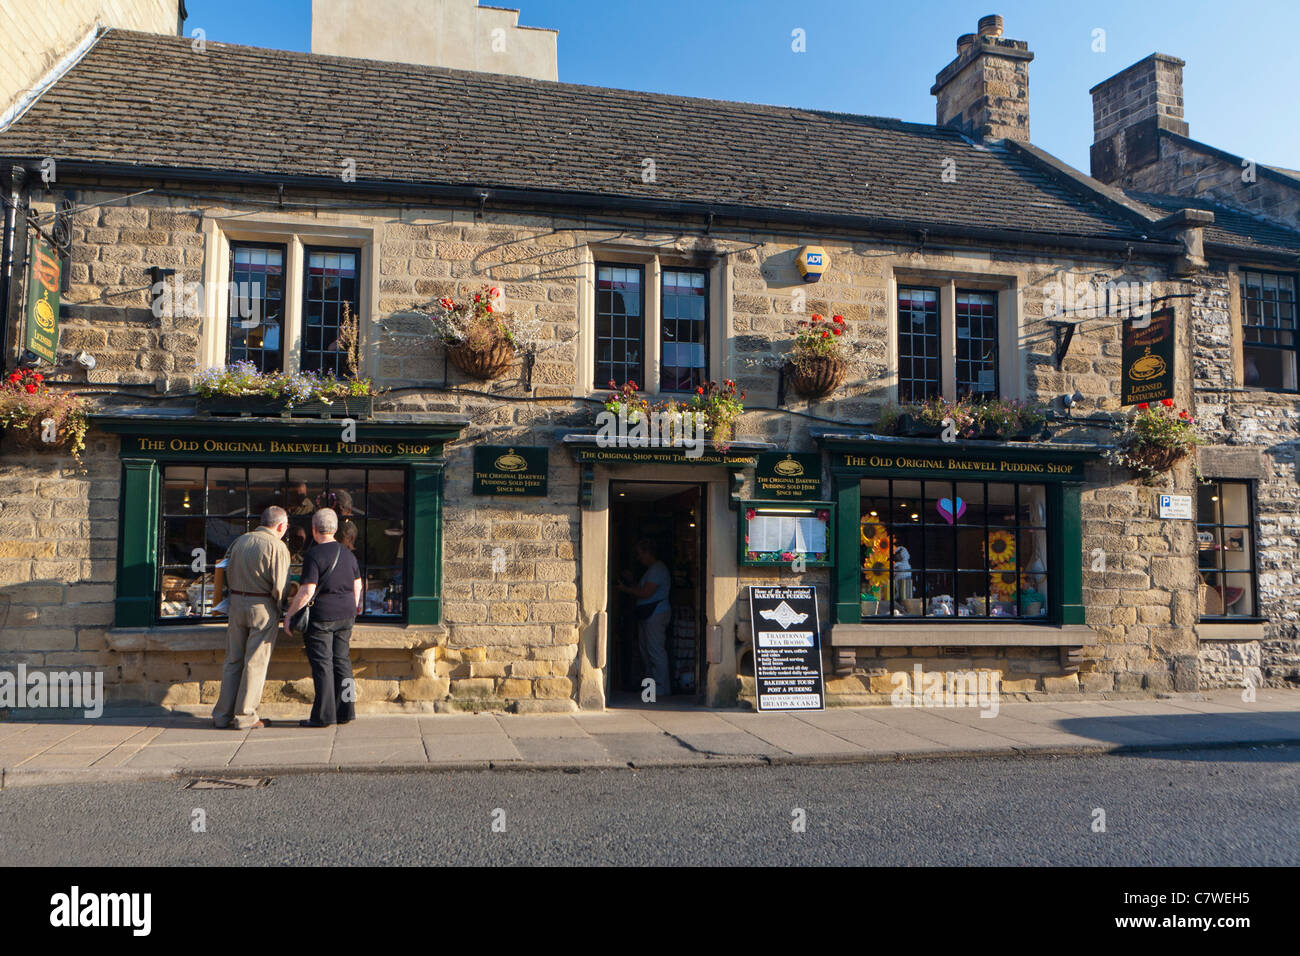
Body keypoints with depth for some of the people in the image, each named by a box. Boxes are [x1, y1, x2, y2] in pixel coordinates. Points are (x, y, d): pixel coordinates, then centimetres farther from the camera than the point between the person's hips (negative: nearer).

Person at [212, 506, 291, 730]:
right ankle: (245, 717, 6)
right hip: (263, 606, -6)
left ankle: (222, 715, 17)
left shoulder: (240, 541, 9)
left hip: (237, 603, 6)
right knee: (256, 662, 2)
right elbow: (279, 587, -15)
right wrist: (281, 609, 2)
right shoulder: (277, 547, -10)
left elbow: (228, 574, 13)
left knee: (233, 661, 13)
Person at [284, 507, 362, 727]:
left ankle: (323, 715, 2)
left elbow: (307, 591, -19)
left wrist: (289, 614, -8)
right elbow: (357, 585, 13)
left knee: (322, 664, -1)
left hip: (321, 616, -6)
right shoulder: (347, 553, 8)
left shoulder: (314, 555, -14)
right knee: (342, 661, 11)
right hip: (345, 615, 7)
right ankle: (345, 711, 15)